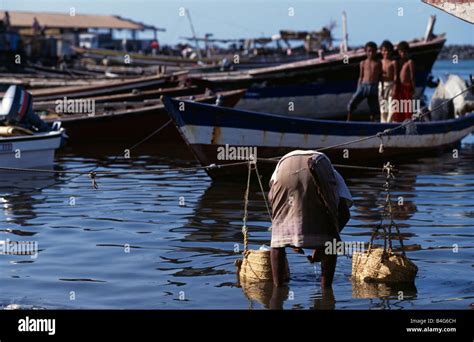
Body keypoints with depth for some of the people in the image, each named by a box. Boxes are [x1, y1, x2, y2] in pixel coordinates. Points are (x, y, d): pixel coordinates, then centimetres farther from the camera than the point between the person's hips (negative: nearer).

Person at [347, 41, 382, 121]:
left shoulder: (378, 63, 7)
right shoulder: (363, 63, 11)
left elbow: (380, 76, 9)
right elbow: (360, 77, 15)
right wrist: (358, 89, 10)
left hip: (374, 87, 0)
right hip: (363, 86, 1)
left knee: (374, 109, 2)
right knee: (351, 104, -13)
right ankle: (348, 122, -5)